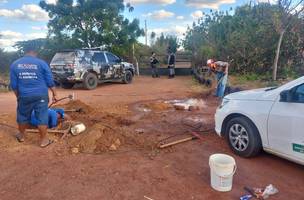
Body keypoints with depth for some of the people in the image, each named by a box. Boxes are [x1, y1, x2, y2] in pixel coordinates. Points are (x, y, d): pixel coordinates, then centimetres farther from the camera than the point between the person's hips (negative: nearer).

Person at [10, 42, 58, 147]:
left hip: (24, 96, 3)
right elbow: (50, 81, -3)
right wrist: (54, 94, 6)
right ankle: (43, 140, 13)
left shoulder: (15, 64, 5)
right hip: (41, 95, -2)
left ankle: (21, 136, 40)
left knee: (22, 116, 21)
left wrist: (18, 96, 19)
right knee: (42, 117, 5)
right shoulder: (41, 63, -4)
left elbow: (13, 84, 8)